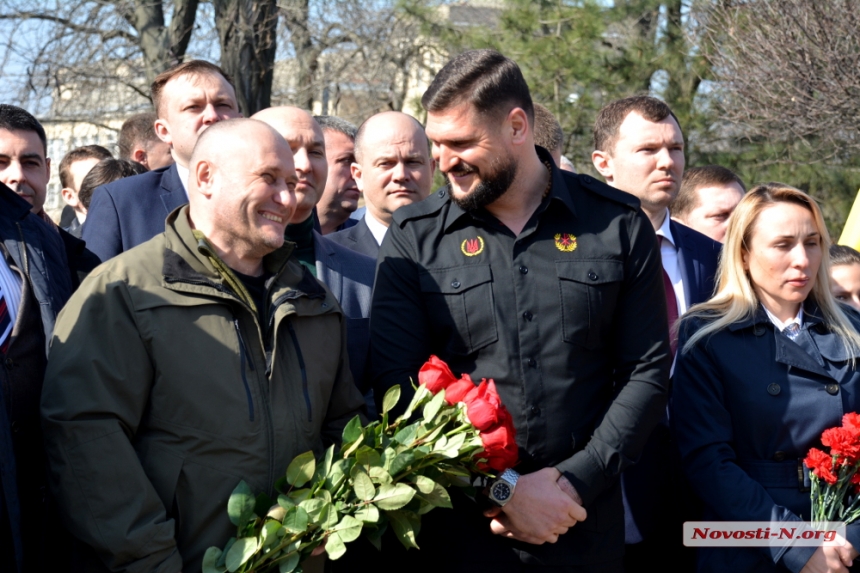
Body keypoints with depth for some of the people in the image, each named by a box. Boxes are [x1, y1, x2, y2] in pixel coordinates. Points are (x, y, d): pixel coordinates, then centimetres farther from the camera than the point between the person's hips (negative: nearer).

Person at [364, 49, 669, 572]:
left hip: (583, 528, 1)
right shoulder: (415, 237, -1)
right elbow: (398, 384, -6)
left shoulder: (618, 225, 0)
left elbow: (646, 371, 0)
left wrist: (578, 482, -12)